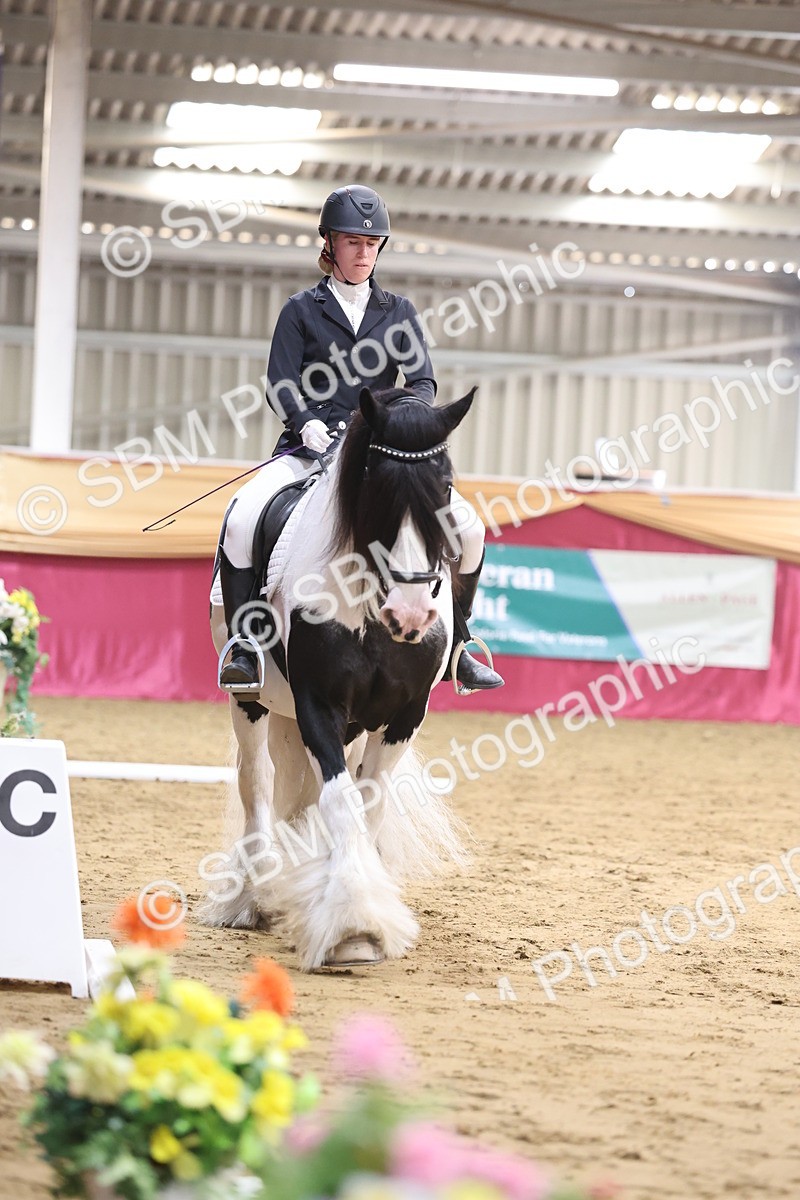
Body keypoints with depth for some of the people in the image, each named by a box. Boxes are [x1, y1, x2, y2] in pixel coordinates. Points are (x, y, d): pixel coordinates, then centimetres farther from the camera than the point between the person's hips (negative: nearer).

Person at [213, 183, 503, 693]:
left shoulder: (399, 312, 14)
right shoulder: (302, 311, 7)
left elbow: (423, 380, 4)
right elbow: (282, 385, -3)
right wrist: (312, 427, -23)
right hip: (311, 447, -2)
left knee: (468, 528, -14)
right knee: (241, 518, -29)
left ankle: (452, 646, 3)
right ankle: (243, 646, -21)